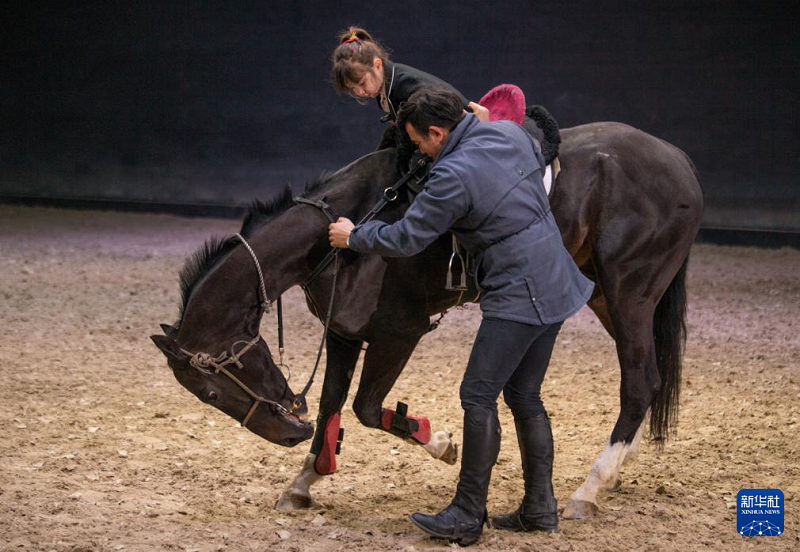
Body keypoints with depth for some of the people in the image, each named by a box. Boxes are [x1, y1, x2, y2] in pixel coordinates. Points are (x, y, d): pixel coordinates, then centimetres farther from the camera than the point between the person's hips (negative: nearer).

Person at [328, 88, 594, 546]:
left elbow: (406, 239, -11)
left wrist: (354, 237, 5)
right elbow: (541, 164, 28)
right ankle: (540, 508, 20)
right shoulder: (511, 132, 5)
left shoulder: (454, 176, -19)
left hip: (518, 297, -9)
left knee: (479, 396, -4)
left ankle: (467, 517, -1)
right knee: (524, 397, 15)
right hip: (556, 286, 9)